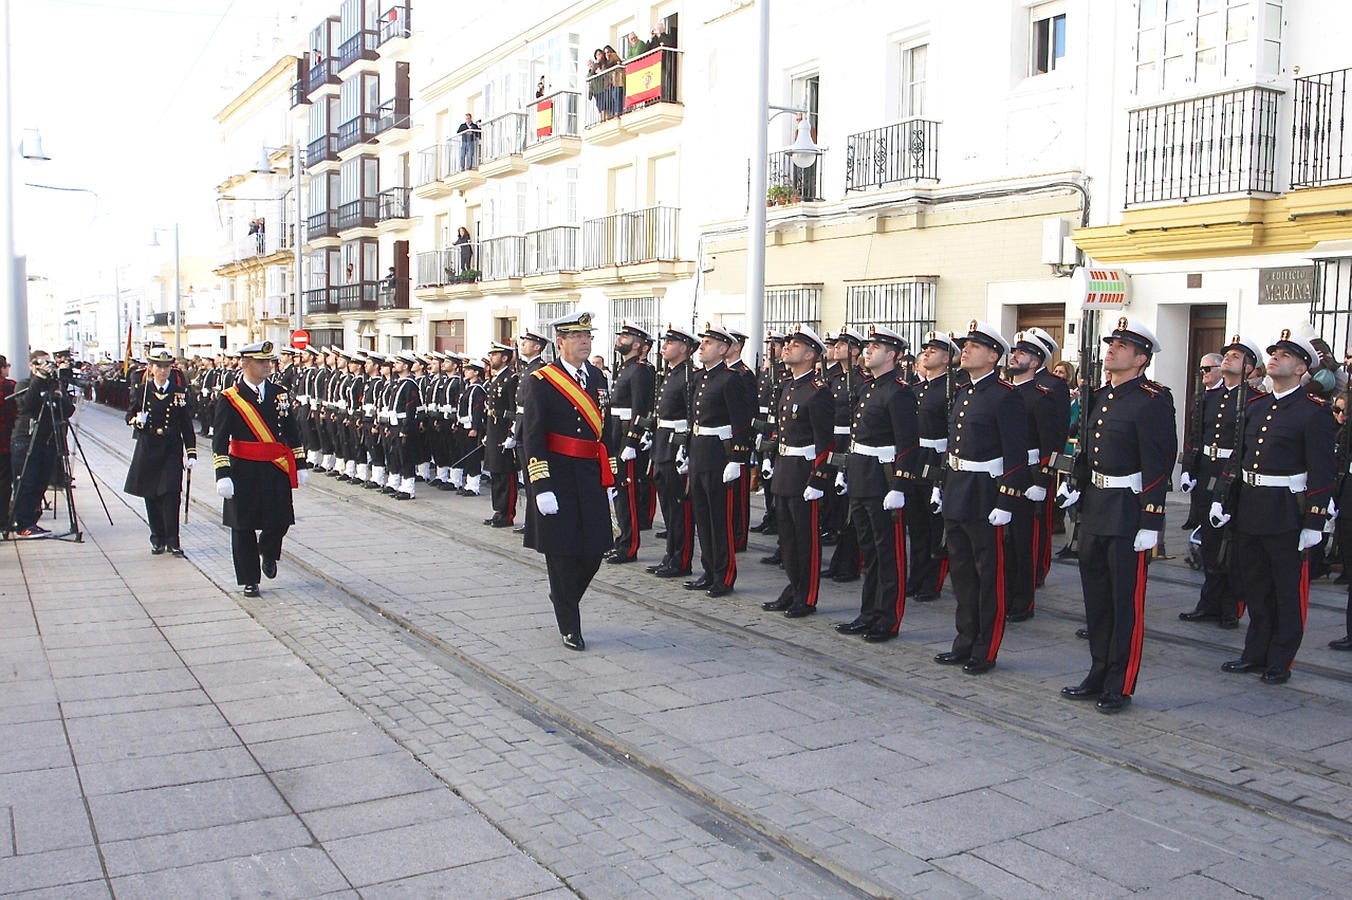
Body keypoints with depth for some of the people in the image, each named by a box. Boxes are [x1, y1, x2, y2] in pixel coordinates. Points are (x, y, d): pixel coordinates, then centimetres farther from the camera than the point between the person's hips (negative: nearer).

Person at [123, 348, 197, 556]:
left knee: (171, 493, -9)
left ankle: (172, 540, -4)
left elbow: (187, 426, 4)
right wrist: (137, 420, -15)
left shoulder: (180, 393, 3)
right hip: (148, 450, 1)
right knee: (151, 495, 6)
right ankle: (157, 539, 17)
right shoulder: (142, 391, 3)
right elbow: (129, 416, 10)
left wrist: (191, 453, -1)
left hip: (172, 450, -1)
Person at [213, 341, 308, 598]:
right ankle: (249, 580, 18)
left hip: (277, 471, 3)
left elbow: (292, 433, 13)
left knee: (279, 521, 1)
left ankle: (268, 553, 35)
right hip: (244, 473, -3)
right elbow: (219, 441, -8)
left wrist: (301, 464, 11)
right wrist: (223, 475, -15)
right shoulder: (230, 399, -5)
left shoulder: (279, 394, 7)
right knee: (243, 527, 5)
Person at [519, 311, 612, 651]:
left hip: (591, 476, 5)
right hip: (557, 478, -5)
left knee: (594, 549, 6)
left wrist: (608, 477, 11)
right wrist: (541, 488, -17)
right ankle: (570, 628, 16)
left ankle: (563, 596, 35)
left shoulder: (596, 376, 10)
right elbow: (532, 438, -11)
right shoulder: (540, 381, -9)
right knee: (562, 553, 3)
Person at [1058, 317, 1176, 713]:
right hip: (1094, 506, 8)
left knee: (1126, 600, 1)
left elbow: (1157, 466, -17)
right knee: (1096, 595, 15)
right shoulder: (1098, 396, 12)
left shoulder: (1153, 400, -13)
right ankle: (1099, 676, 27)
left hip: (1128, 510, -8)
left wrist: (1149, 522, -20)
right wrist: (1075, 485, 8)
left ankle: (1119, 687, 12)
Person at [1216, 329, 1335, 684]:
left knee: (1289, 591, 6)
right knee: (1255, 587, 15)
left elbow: (1321, 472, -13)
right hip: (1249, 508, 7)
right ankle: (1256, 653, 26)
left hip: (1287, 513, -6)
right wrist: (1224, 501, 8)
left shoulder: (1314, 412, -9)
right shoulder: (1255, 407, 11)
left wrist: (1314, 523, -16)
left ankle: (1280, 662, 16)